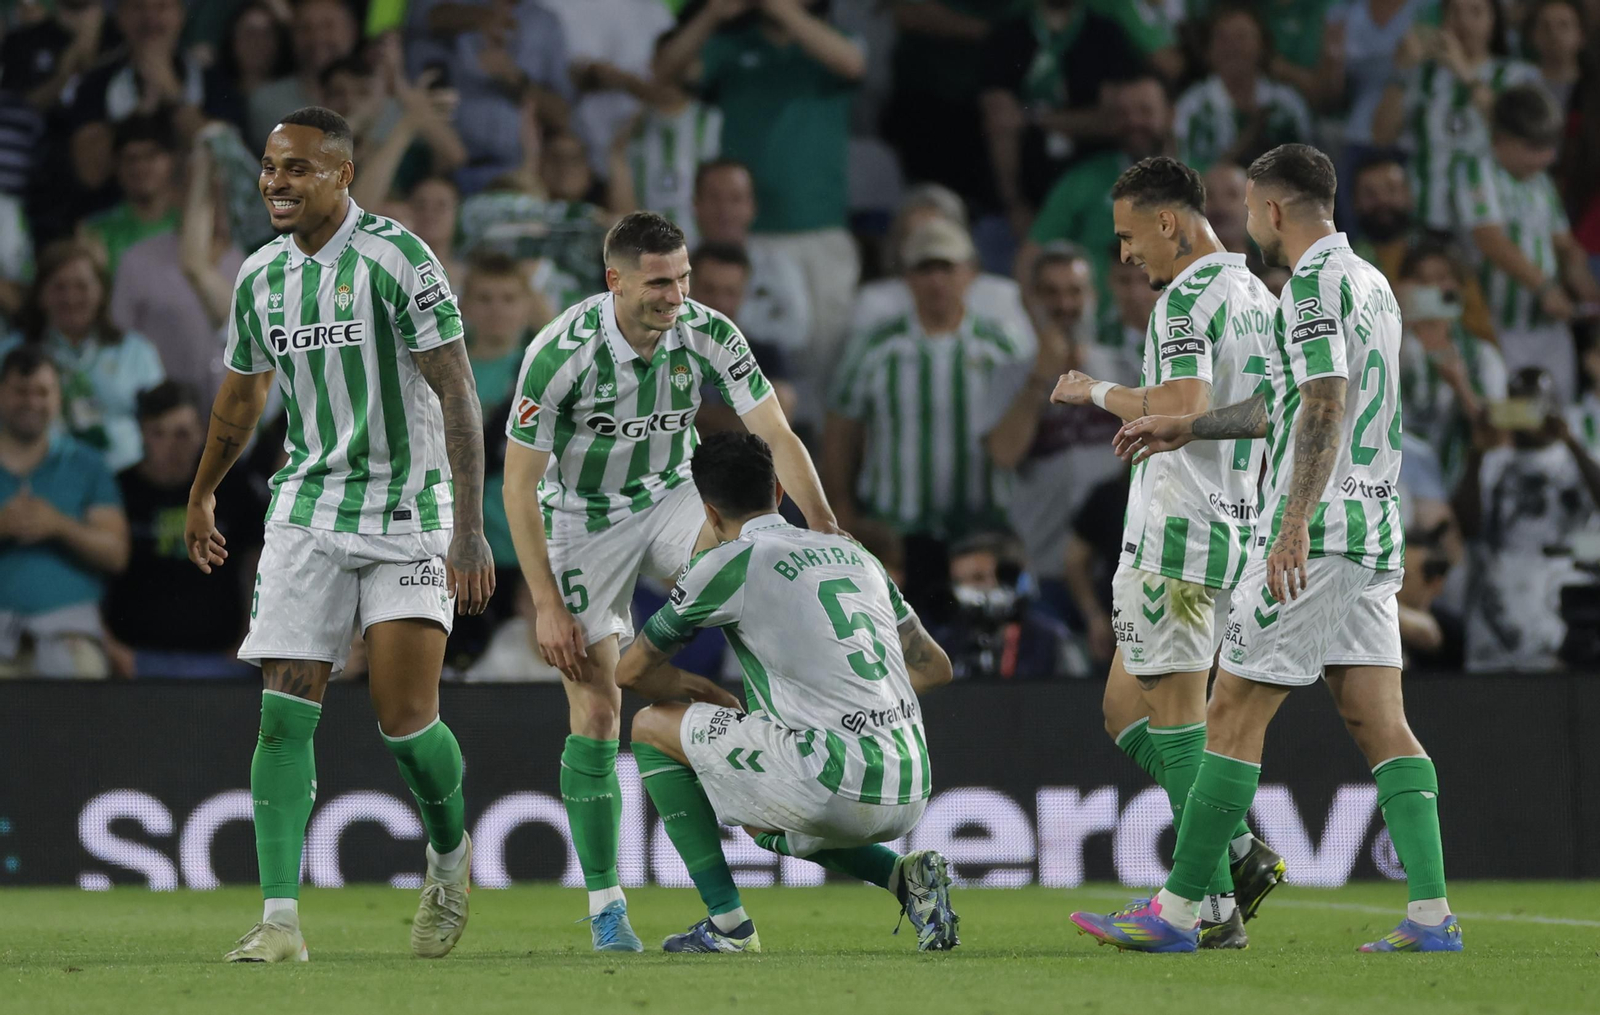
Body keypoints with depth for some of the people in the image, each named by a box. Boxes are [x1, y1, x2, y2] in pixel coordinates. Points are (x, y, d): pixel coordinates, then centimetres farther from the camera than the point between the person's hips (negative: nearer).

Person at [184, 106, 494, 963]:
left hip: (408, 513, -5)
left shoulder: (397, 258, -13)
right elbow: (241, 393, 25)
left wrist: (470, 529, -21)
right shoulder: (260, 276, 6)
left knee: (405, 718, -10)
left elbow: (456, 393, -15)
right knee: (285, 712, -8)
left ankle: (449, 852, 22)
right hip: (307, 513, 5)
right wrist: (201, 496, 36)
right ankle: (280, 919, -9)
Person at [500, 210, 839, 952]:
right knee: (596, 708, -9)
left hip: (670, 499, 3)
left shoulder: (708, 335, -17)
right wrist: (547, 606, -21)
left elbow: (778, 437, -11)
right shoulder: (562, 352, -25)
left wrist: (827, 532, -23)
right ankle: (604, 904, 0)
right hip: (582, 520, -3)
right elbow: (518, 483, -19)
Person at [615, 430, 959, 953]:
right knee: (765, 825, 38)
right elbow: (935, 666, 24)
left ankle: (728, 923, 7)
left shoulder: (730, 563, -1)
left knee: (651, 726, 12)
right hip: (909, 796, 7)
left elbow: (633, 672, 9)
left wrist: (696, 688, 29)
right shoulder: (856, 555, 18)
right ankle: (905, 875, 12)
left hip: (837, 782, -7)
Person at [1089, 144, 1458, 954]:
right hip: (1375, 533, 9)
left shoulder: (1315, 281, -10)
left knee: (1235, 712, -4)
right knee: (1378, 720, 4)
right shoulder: (1371, 283, 20)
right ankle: (1431, 914, -5)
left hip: (1316, 533, -9)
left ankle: (1178, 911, -2)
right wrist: (1187, 427, 39)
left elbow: (1327, 402, -21)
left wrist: (1296, 523, -27)